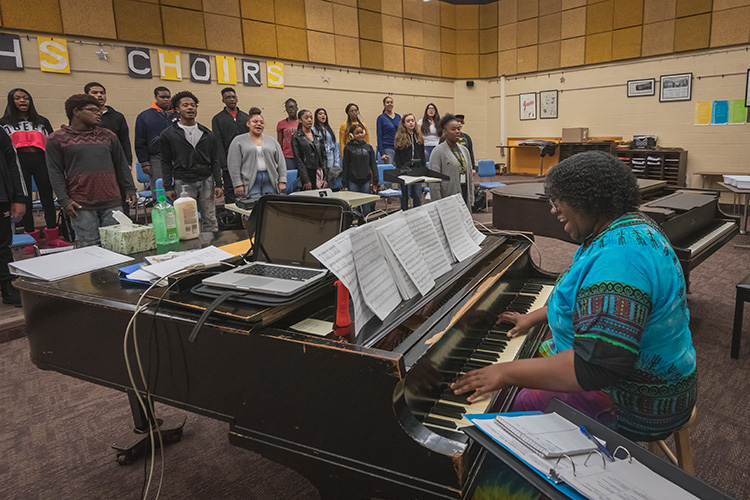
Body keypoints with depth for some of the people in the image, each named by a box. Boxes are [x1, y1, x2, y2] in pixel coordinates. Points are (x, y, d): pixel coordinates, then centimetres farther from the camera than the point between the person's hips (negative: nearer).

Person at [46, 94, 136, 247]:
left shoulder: (108, 135, 16)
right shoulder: (57, 139, 6)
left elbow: (121, 165, 19)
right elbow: (55, 173, 3)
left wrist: (129, 190, 10)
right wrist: (64, 200, -6)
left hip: (112, 203, 3)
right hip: (82, 206, -3)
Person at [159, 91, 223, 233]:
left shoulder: (207, 134, 11)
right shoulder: (168, 134, 5)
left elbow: (214, 161, 11)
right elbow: (166, 163, 4)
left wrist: (218, 184, 4)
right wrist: (168, 187, -2)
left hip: (206, 181, 2)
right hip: (183, 183, -2)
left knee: (211, 222, 3)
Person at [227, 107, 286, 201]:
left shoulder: (272, 141, 14)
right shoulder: (238, 141, 5)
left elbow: (281, 162, 10)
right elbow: (234, 165, -2)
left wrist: (282, 182, -1)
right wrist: (238, 185, -11)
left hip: (270, 180, 3)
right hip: (250, 181, -3)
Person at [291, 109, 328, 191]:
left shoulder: (318, 136, 14)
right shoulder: (296, 137, 1)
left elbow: (323, 157, 11)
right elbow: (298, 160, -6)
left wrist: (325, 178, 1)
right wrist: (306, 180, -14)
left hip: (320, 174, 4)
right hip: (306, 174, -4)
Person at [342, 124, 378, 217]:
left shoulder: (369, 147, 9)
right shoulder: (348, 148, 2)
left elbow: (373, 165, 11)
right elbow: (345, 167, 3)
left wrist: (375, 181, 2)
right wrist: (345, 185, -1)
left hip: (366, 181, 2)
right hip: (353, 182, -2)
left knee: (367, 208, 3)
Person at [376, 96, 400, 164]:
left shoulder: (398, 116, 12)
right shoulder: (381, 118, -1)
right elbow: (379, 136, -4)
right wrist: (382, 153, -12)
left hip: (398, 147, 5)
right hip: (387, 148, -5)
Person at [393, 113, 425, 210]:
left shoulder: (419, 137, 11)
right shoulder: (400, 138, -2)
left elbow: (422, 154, 14)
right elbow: (397, 157, -3)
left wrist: (424, 169, 8)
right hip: (405, 169, -4)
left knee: (417, 195, 5)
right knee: (406, 195, 1)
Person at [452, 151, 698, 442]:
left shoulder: (619, 255, -33)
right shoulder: (628, 227, 4)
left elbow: (596, 365, -40)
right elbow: (586, 294, 19)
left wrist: (507, 373, -34)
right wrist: (535, 317, 19)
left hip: (634, 406, -10)